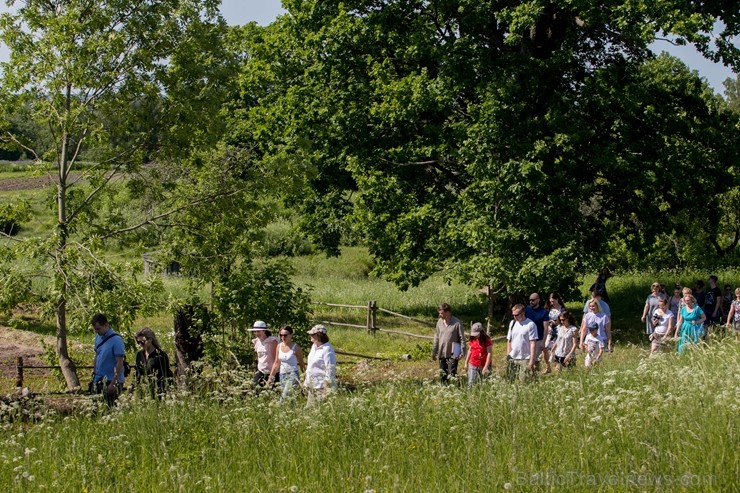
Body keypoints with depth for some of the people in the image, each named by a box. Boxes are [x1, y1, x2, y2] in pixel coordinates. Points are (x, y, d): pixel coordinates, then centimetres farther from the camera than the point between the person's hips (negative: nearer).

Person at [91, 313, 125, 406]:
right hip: (99, 381, 8)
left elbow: (119, 363, -16)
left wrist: (113, 383, -19)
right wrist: (94, 374, 13)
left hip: (111, 381, -7)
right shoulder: (98, 337, 9)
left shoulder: (116, 340, -14)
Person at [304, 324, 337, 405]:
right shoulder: (314, 346, 11)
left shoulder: (327, 350, -17)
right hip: (312, 386, 9)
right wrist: (306, 380, 21)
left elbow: (330, 369, -18)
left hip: (321, 387, -9)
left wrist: (328, 386, -19)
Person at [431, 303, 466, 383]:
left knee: (452, 375, -9)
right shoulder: (440, 322, 5)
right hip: (442, 353, 5)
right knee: (443, 375, 11)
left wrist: (462, 352, -13)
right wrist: (434, 352, 15)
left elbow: (462, 338, -7)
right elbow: (436, 338, 14)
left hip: (452, 354, -5)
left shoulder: (456, 323, -11)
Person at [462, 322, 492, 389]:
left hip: (483, 366, -4)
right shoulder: (472, 339, 4)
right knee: (471, 383, -5)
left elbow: (489, 353, -11)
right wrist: (466, 363, 15)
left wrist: (486, 366, -16)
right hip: (472, 365, 4)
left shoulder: (487, 340, -10)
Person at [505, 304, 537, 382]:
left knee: (524, 382, -8)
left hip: (525, 359, -6)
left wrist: (532, 359, -14)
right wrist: (508, 355, 9)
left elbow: (533, 343, -10)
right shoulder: (512, 323, 10)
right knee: (511, 381, 7)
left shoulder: (530, 324, -8)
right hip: (513, 358, 6)